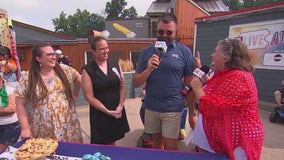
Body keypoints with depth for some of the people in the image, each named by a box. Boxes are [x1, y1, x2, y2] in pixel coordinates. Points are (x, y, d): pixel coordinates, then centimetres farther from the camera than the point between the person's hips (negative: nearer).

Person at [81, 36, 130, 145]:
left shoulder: (115, 65, 4)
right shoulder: (87, 70, -9)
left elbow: (122, 86, 5)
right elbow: (89, 97, -10)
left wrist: (120, 106, -6)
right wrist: (107, 111, -14)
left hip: (117, 112, 4)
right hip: (100, 114, -3)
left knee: (112, 143, 16)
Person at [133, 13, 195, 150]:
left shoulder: (184, 52, -4)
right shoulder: (147, 51, 1)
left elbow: (189, 85, 0)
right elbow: (136, 83, 0)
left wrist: (192, 113, 1)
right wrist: (149, 69, -18)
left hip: (172, 108, -2)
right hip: (151, 107, 3)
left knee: (170, 148, 5)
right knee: (157, 143, 19)